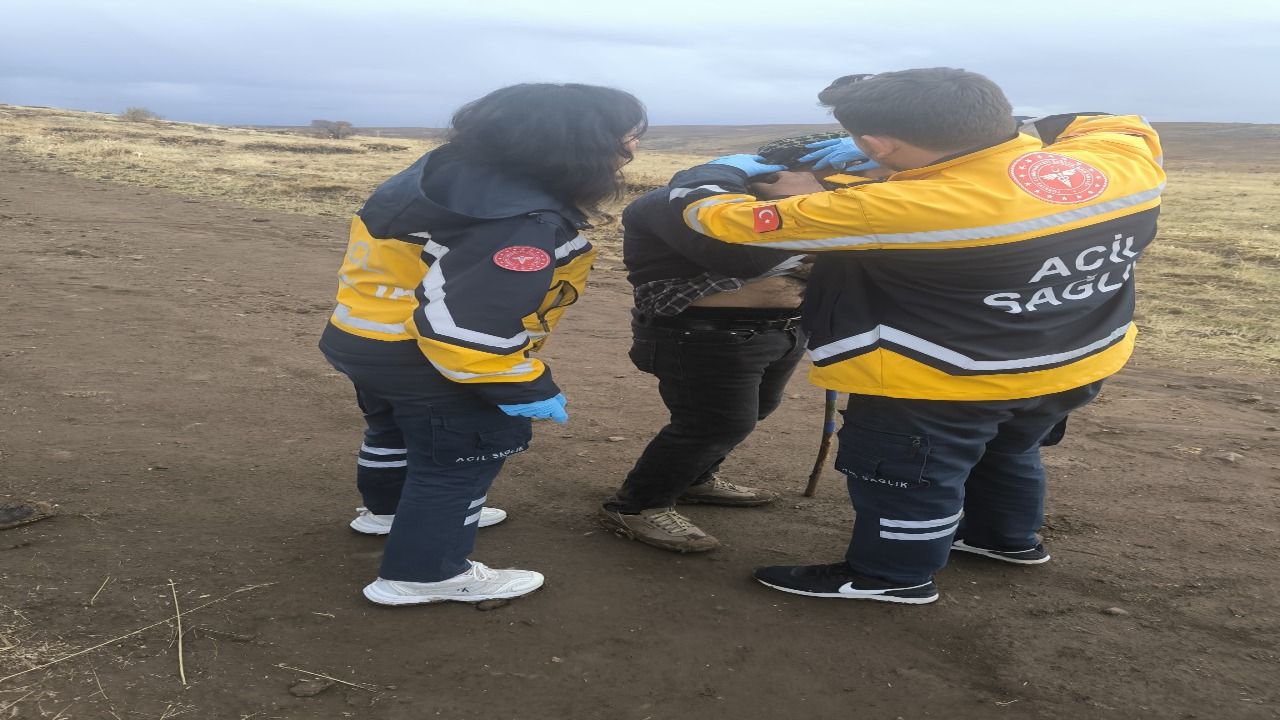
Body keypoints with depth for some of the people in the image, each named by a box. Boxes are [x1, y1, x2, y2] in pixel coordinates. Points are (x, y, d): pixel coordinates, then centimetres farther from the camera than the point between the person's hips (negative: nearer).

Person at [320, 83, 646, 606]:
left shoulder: (450, 172, -1)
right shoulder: (525, 222, -32)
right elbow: (463, 320, -35)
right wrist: (522, 388, -24)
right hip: (418, 359, -9)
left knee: (397, 429, 31)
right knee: (461, 459, 10)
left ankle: (387, 509, 55)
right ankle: (421, 574, 21)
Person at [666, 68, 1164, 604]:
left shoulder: (901, 209, -31)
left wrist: (724, 172, 3)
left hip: (938, 382, -7)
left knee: (906, 478, 16)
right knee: (1005, 453, 30)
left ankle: (893, 574, 34)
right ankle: (1008, 536, 52)